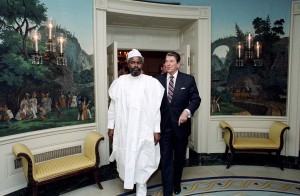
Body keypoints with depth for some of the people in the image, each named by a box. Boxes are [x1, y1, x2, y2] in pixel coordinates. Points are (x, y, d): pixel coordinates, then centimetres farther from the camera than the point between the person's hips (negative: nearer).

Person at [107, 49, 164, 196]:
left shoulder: (151, 82, -3)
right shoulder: (120, 81, 4)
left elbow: (156, 108, -4)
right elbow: (113, 105, 7)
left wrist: (157, 130, -6)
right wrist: (111, 126, 5)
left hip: (144, 129, -2)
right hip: (124, 129, 3)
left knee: (142, 160, 4)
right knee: (125, 158, 14)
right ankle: (129, 180, 41)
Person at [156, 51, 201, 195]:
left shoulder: (188, 79, -2)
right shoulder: (158, 80, 0)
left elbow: (196, 99, -3)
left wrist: (187, 111, -22)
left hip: (180, 124, 1)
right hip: (164, 126, 0)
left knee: (179, 157, 18)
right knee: (166, 159, 2)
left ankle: (176, 183, 42)